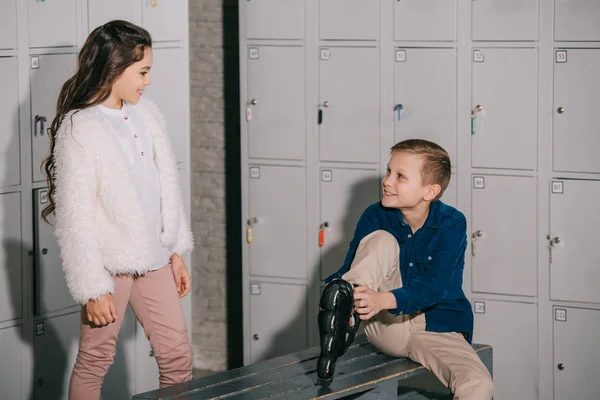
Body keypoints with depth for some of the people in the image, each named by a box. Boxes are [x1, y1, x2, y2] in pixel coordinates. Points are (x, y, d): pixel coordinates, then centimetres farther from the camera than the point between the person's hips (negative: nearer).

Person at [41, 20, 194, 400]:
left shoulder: (146, 114, 5)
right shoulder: (78, 129, -14)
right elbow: (75, 216, -15)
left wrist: (176, 250, 14)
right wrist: (92, 288, -15)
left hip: (153, 258, 6)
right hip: (109, 264, -6)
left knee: (178, 356, 10)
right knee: (94, 362, 6)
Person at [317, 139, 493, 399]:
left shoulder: (452, 223, -10)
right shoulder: (375, 217, -3)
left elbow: (434, 285, -23)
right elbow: (350, 269, -9)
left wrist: (383, 300, -40)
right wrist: (343, 296, -35)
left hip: (435, 328, -1)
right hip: (387, 325, 1)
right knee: (382, 241, -22)